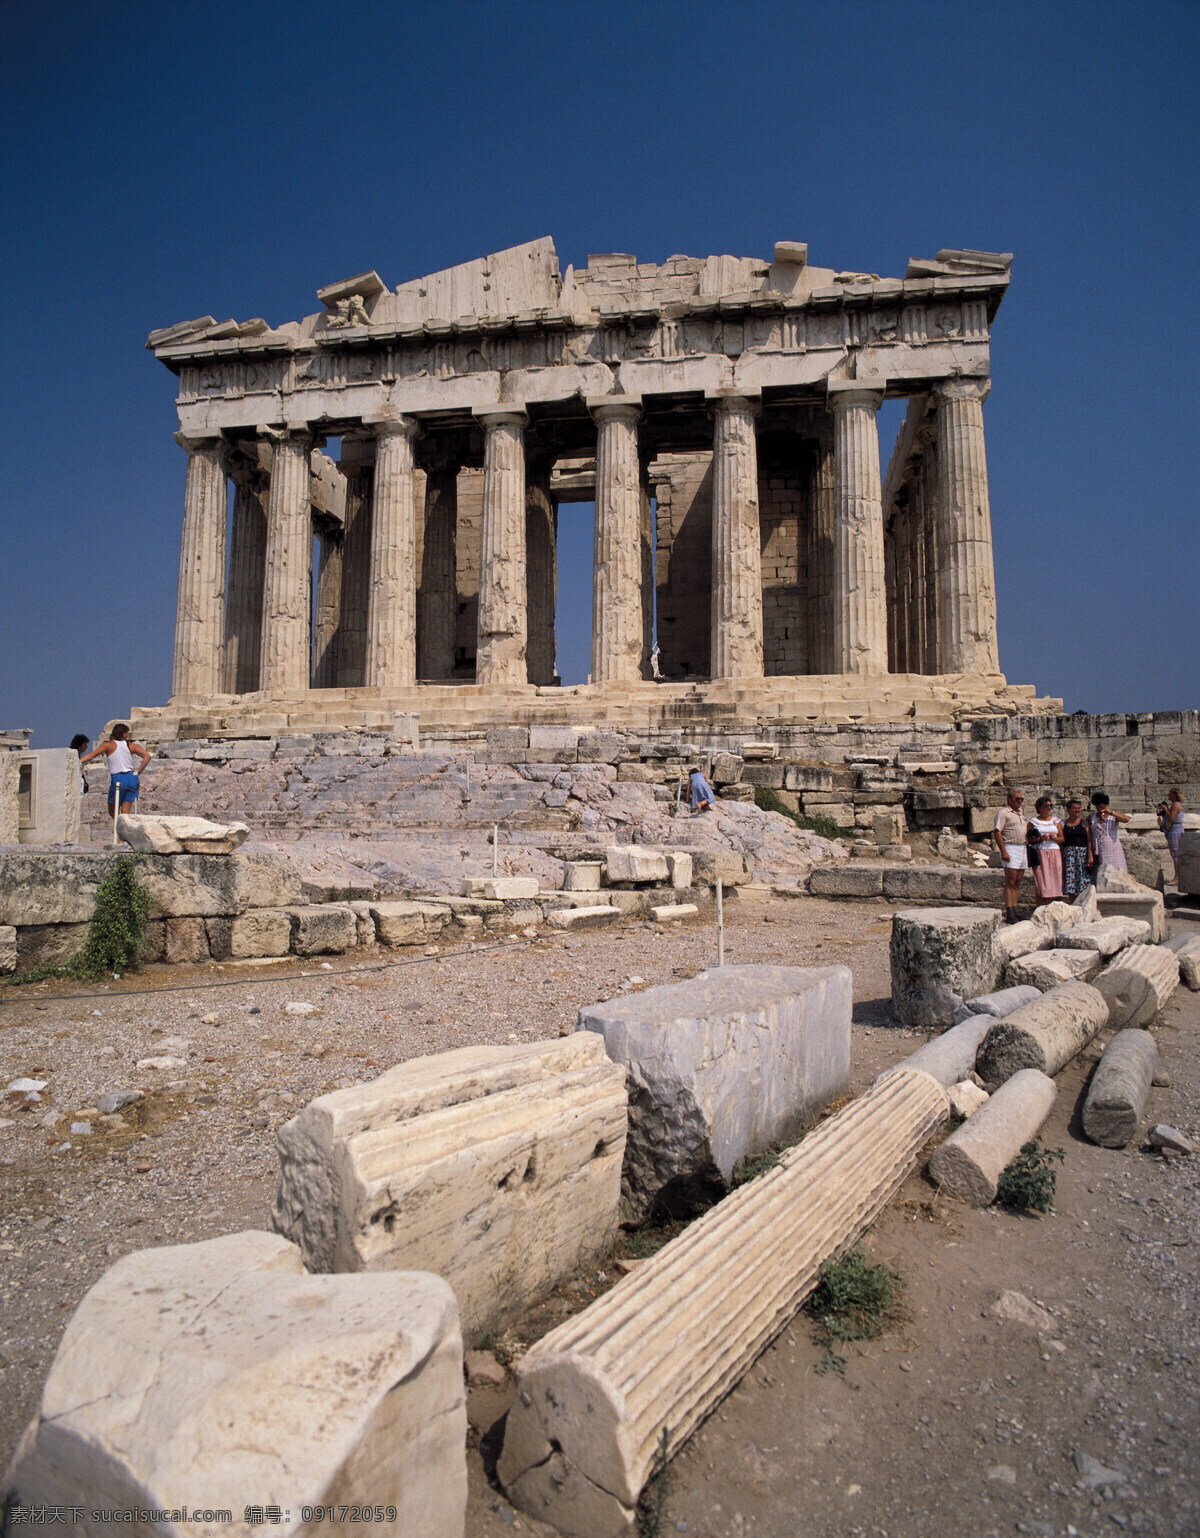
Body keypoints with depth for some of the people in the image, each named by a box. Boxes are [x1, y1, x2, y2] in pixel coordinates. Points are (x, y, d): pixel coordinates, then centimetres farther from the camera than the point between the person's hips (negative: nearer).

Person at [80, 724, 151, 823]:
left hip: (118, 779, -3)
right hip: (132, 778, 3)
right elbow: (147, 756, 3)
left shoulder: (109, 745, 3)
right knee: (125, 813, 4)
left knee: (113, 812, 9)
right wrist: (138, 772, 7)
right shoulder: (131, 745, 10)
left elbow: (93, 754, -10)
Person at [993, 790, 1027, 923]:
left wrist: (1026, 852, 20)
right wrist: (1003, 851, -20)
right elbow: (997, 833, -14)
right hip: (1010, 848, -8)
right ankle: (1009, 915, -13)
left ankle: (1014, 911, 10)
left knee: (1017, 883, 7)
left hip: (1022, 848, 8)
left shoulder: (1019, 814, 21)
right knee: (1010, 882, -11)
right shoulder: (1003, 813, -6)